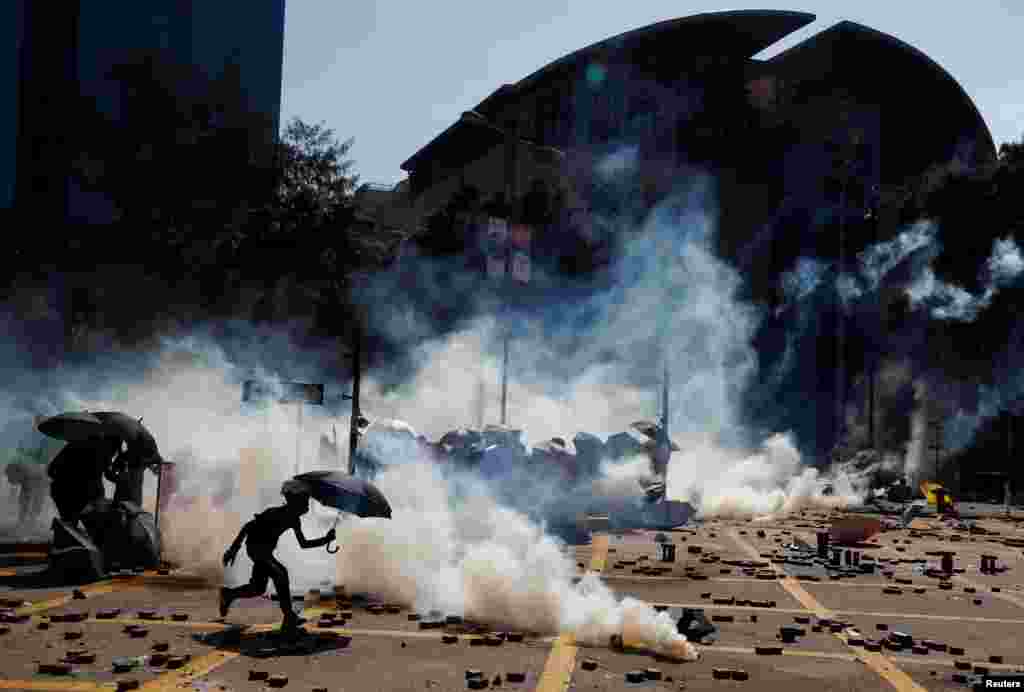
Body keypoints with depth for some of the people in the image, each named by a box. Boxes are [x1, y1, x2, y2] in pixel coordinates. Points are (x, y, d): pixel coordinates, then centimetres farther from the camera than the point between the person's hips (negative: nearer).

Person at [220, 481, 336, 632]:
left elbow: (303, 544, 8)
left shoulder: (294, 519, 0)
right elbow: (248, 526, -22)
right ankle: (289, 619, -18)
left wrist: (326, 539, -4)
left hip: (266, 549, 9)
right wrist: (234, 548, -23)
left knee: (259, 589, 13)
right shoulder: (276, 513, -24)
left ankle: (228, 594, 36)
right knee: (280, 574, -23)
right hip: (255, 547, -9)